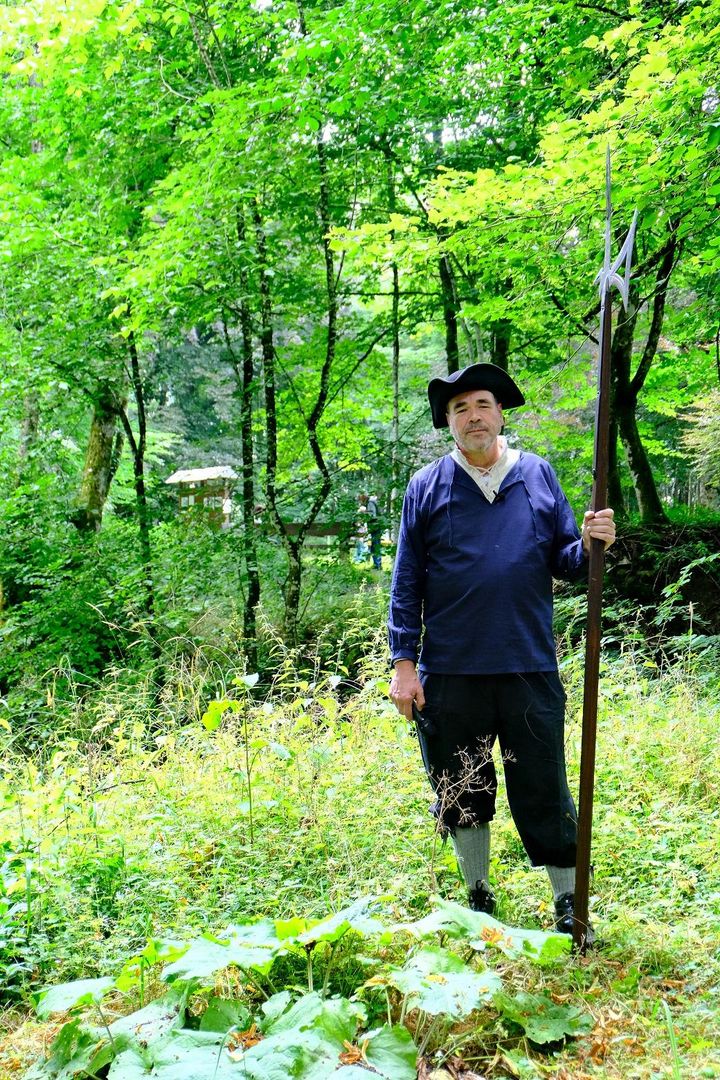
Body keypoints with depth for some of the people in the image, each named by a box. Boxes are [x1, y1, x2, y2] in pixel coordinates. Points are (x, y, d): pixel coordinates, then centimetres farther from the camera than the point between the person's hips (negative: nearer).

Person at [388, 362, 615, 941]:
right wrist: (403, 662, -2)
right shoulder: (427, 486, 4)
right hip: (450, 673, 0)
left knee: (545, 793, 6)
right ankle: (479, 899, 32)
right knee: (462, 793, 13)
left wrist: (588, 545, -13)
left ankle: (569, 906, 24)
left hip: (530, 669, 0)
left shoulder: (538, 475, 7)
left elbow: (563, 560, 10)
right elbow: (407, 582, 3)